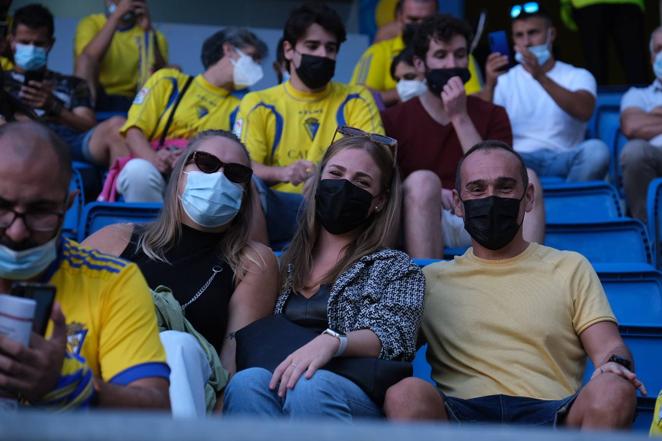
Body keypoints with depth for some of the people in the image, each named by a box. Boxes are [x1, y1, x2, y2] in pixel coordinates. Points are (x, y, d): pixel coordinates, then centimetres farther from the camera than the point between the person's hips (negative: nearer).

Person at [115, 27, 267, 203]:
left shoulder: (237, 109, 18)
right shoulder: (169, 80, 15)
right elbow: (134, 130, 5)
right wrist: (154, 159, -17)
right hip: (153, 176, 0)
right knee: (138, 169, -36)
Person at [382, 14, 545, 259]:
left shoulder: (492, 115, 10)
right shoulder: (393, 119, 5)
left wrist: (460, 117, -11)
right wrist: (428, 193, -19)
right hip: (422, 226, -2)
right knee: (422, 181, -32)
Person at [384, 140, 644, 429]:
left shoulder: (570, 268, 22)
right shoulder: (431, 279, 22)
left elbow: (609, 346, 11)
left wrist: (615, 364, -13)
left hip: (553, 417, 1)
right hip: (459, 417, 0)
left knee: (614, 393, -32)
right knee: (408, 393, -34)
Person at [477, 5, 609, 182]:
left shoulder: (578, 76, 12)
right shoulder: (505, 80, 15)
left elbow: (584, 112, -12)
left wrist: (540, 77, -23)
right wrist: (490, 85, -18)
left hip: (563, 160, 0)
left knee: (596, 149, -32)